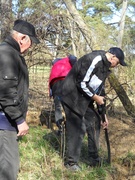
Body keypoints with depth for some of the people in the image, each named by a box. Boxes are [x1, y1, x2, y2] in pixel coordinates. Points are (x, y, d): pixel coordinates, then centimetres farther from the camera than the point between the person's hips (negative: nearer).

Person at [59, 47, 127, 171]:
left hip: (85, 99, 10)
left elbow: (101, 91, 15)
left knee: (94, 123, 11)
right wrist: (96, 98, -12)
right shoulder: (95, 59, -20)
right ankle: (71, 162, 7)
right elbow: (82, 83, -24)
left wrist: (104, 115, 15)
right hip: (73, 97, -10)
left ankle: (94, 159, 22)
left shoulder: (105, 68, 11)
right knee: (77, 129, -7)